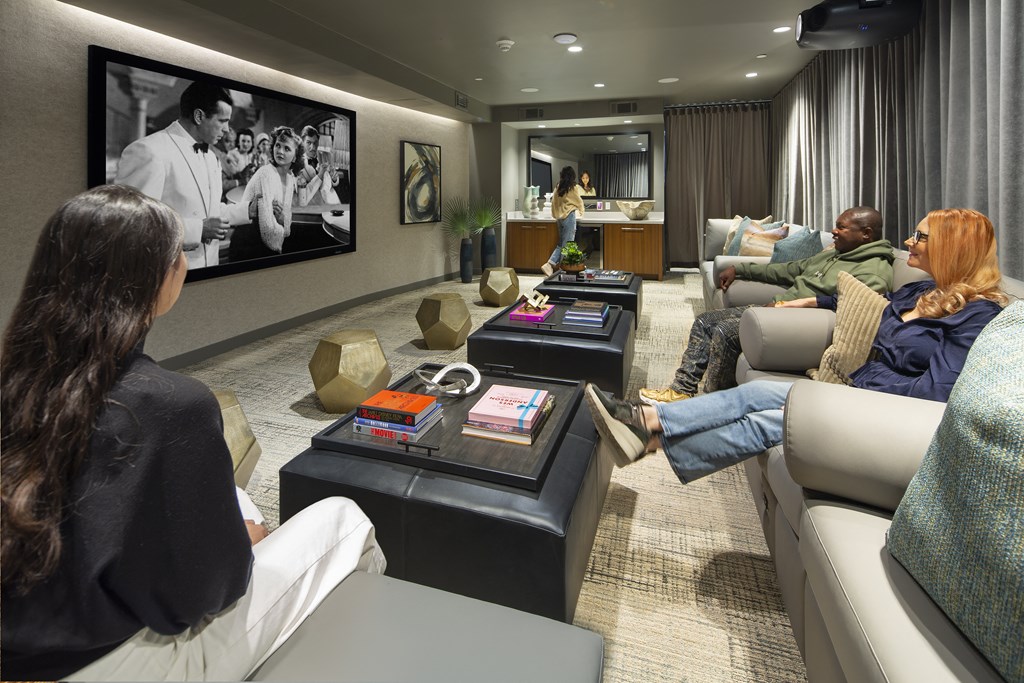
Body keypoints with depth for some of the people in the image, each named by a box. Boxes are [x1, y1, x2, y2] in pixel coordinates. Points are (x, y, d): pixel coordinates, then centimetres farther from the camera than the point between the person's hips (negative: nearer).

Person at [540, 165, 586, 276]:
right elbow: (579, 202, 5)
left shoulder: (558, 188, 6)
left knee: (561, 244, 14)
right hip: (569, 217, -6)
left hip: (559, 217, 6)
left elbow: (554, 203, 8)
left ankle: (549, 264, 5)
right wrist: (581, 212, 24)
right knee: (567, 245, 0)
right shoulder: (573, 188, -7)